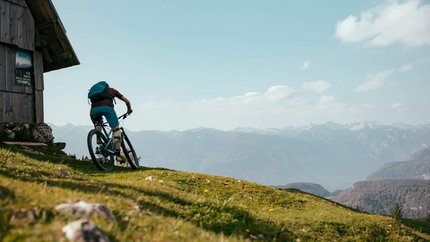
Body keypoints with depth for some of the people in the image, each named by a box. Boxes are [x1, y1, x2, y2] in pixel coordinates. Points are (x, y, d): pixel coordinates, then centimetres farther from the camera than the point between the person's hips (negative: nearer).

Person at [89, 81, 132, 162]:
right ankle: (117, 154, -5)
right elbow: (126, 101, 32)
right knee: (116, 130, 4)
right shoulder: (112, 90, 34)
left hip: (95, 108, 3)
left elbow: (91, 113, 37)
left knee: (98, 126, 33)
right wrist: (129, 110, 49)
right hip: (107, 107, -3)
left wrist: (95, 123, 48)